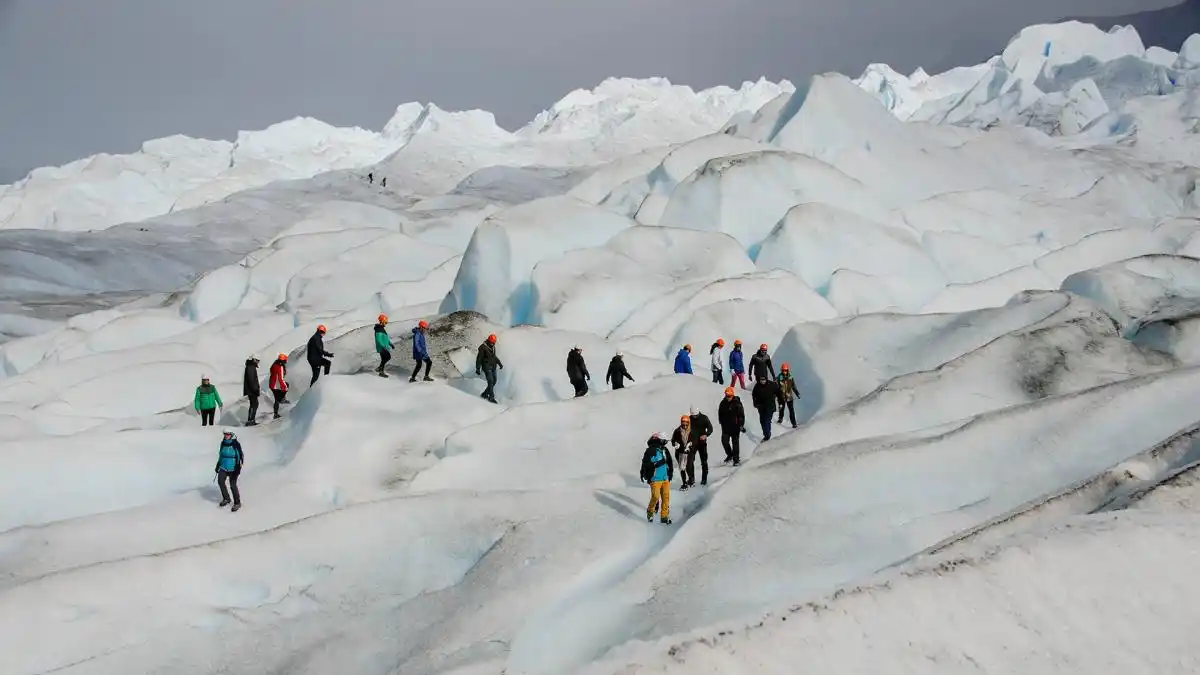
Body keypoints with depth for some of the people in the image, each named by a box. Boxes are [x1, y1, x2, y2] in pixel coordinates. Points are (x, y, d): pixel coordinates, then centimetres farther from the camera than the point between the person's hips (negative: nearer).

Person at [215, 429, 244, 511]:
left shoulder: (236, 444, -11)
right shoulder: (223, 443, 5)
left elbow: (241, 456, -12)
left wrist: (238, 467, -21)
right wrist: (218, 465, 22)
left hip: (233, 468, -5)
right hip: (223, 467, 5)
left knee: (233, 485, -8)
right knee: (220, 481, -15)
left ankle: (237, 503, 7)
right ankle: (226, 499, 4)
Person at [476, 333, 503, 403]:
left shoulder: (493, 347, 10)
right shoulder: (483, 347, -12)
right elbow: (479, 358, -11)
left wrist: (499, 363, 23)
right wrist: (478, 368, -14)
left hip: (493, 367, 7)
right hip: (487, 366, -7)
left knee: (494, 381, 3)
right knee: (490, 381, -15)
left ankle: (484, 394, 15)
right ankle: (491, 397, -13)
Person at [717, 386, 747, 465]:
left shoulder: (737, 403, -11)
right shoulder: (723, 403, 2)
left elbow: (741, 415, -9)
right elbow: (720, 413, 15)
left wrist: (741, 425, -11)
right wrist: (721, 422, 15)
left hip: (735, 426, -4)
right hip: (726, 427, 4)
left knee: (735, 442, 2)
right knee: (724, 441, -1)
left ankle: (736, 459, 9)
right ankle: (729, 455, 23)